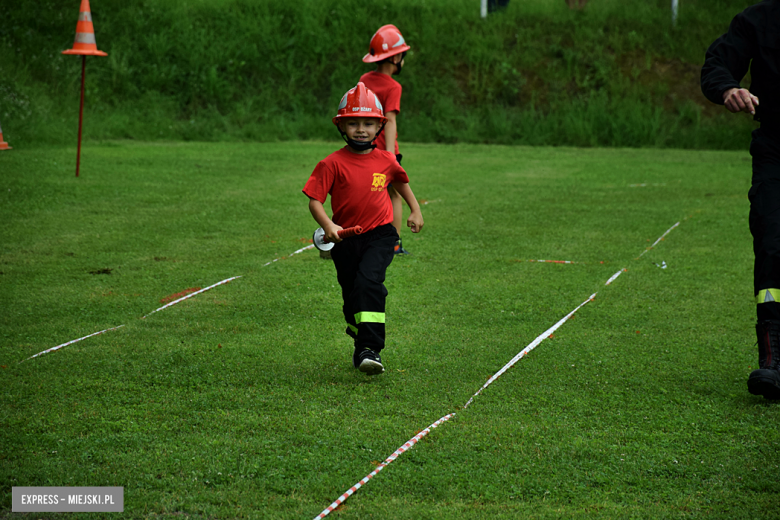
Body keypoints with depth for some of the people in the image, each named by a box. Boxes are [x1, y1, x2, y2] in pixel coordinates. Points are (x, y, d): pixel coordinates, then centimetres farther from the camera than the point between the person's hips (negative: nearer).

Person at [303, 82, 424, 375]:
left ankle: (371, 349, -26)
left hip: (379, 233, -1)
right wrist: (327, 225, -27)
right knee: (352, 296, 10)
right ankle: (361, 347, 34)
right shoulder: (332, 164, -8)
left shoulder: (386, 161, 1)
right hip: (345, 238, 1)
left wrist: (415, 210, 27)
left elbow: (400, 181, 24)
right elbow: (314, 200, -11)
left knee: (368, 281, -24)